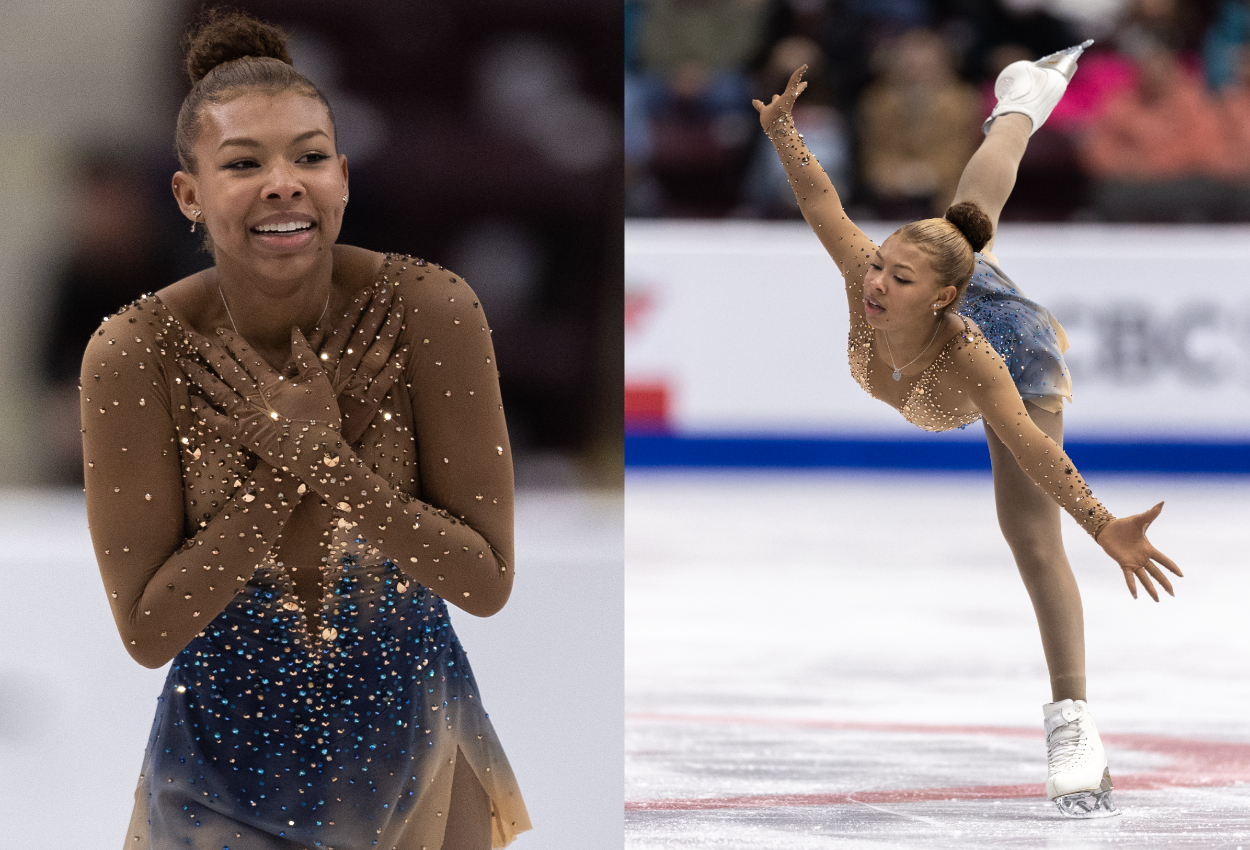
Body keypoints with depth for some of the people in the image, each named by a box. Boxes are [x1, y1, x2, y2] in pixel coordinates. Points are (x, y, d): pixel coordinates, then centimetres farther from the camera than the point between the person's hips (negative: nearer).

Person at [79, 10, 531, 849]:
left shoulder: (432, 311, -19)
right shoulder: (133, 354, -20)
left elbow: (488, 581, -17)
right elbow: (147, 631, -18)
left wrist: (320, 457, -27)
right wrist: (282, 467, -26)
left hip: (405, 722, 1)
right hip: (232, 740, -1)